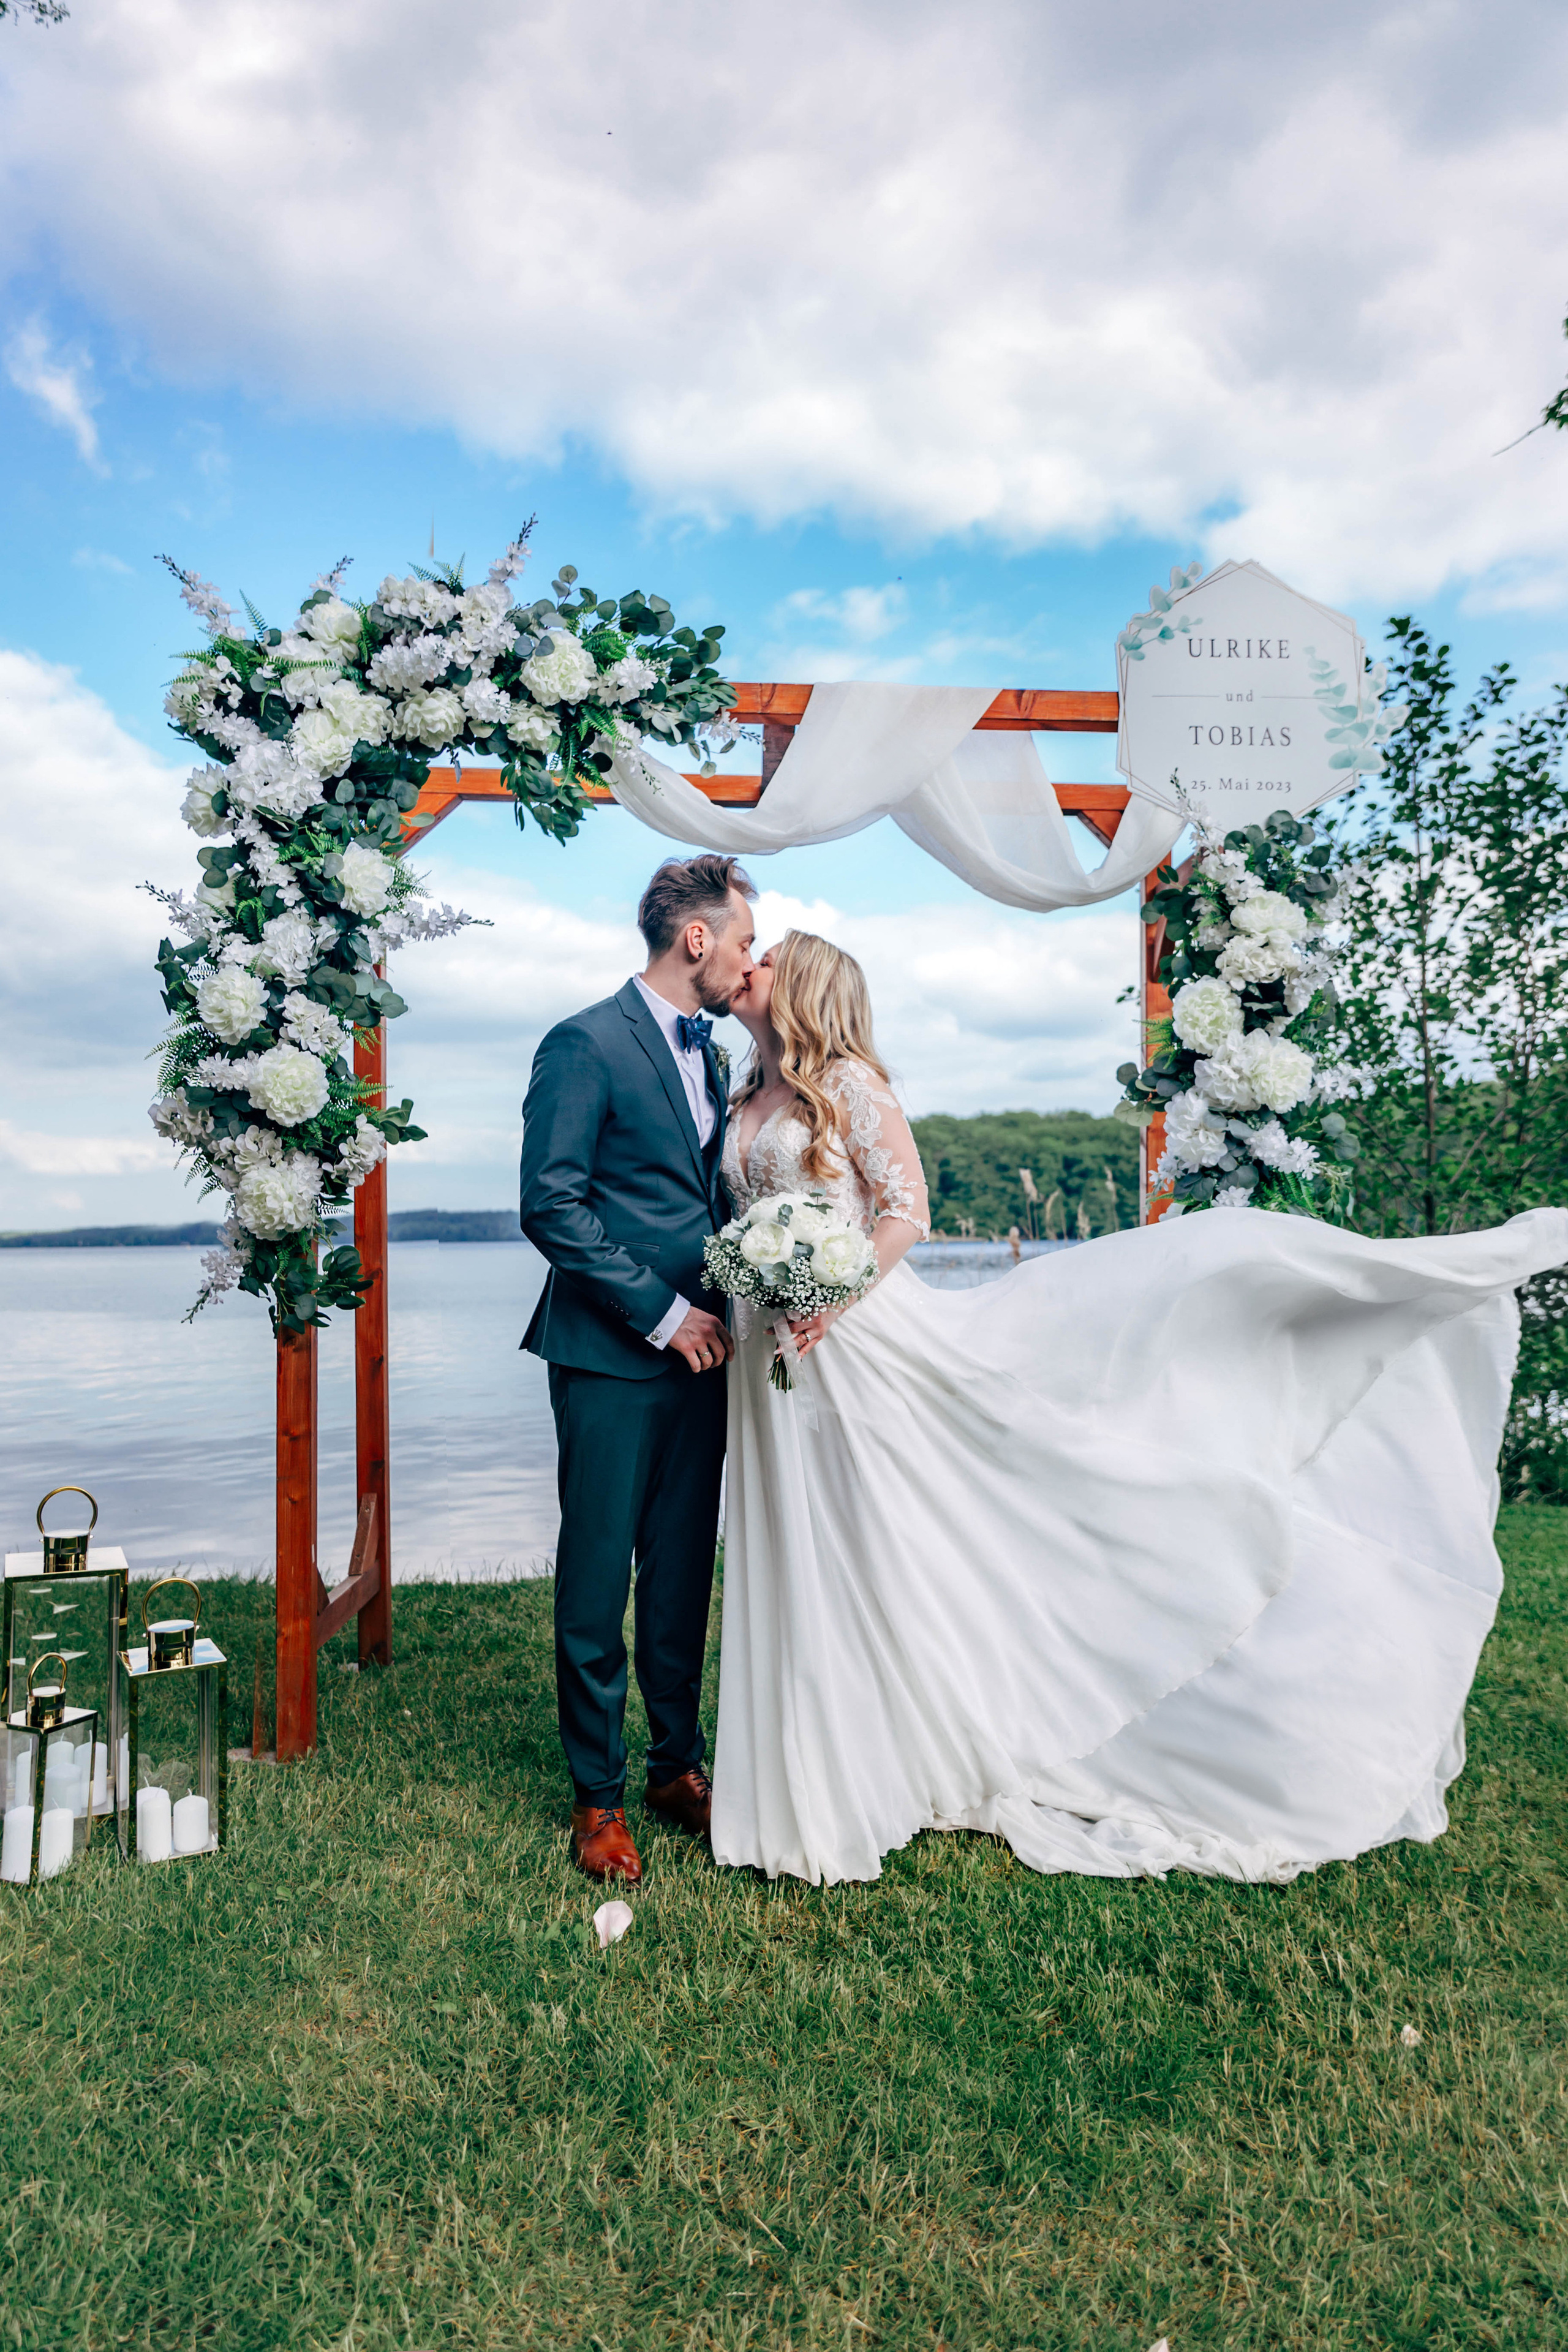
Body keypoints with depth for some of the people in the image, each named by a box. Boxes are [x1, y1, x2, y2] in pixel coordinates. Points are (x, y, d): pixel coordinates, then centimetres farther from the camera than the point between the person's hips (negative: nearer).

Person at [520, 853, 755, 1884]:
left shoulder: (705, 1051, 15)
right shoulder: (587, 1045, -10)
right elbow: (551, 1205, -16)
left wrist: (721, 1310, 6)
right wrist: (660, 1313, -14)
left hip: (698, 1349, 7)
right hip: (612, 1357, -7)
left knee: (685, 1572, 14)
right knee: (599, 1578, 4)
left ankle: (679, 1763, 29)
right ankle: (598, 1796, 19)